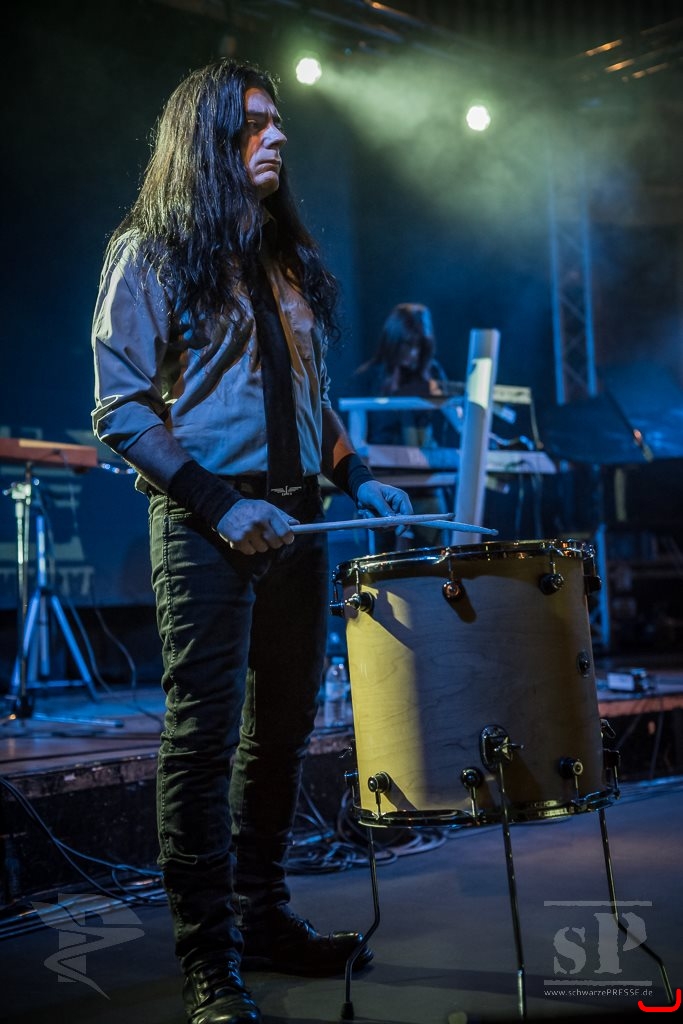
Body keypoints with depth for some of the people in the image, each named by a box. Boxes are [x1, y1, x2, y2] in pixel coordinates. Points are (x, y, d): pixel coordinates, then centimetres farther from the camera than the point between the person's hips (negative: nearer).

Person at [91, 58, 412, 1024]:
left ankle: (264, 916, 24)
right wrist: (220, 505, -18)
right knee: (205, 738, -5)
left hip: (295, 517, 7)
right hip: (204, 526, -6)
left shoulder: (288, 257, 18)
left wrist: (357, 477, 7)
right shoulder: (152, 255, -1)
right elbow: (120, 411, -9)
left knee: (284, 727, 10)